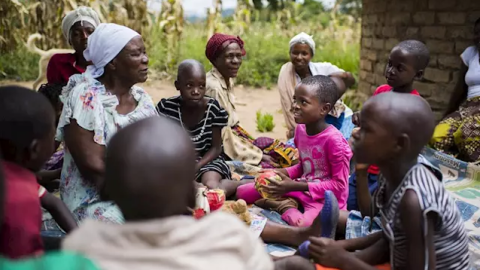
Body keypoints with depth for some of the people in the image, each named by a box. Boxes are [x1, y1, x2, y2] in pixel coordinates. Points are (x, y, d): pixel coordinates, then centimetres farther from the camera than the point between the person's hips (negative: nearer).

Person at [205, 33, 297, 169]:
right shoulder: (213, 87, -23)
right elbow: (223, 135, -22)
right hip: (224, 150, -9)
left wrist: (253, 143, 8)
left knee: (289, 153, 5)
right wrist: (259, 155, -16)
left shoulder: (227, 80, 7)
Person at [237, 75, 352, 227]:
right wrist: (281, 173, -5)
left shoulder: (333, 139, -23)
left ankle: (285, 207, -10)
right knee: (242, 192, 2)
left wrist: (296, 186, -22)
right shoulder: (300, 129, 0)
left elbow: (339, 185, -19)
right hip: (301, 188, 7)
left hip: (325, 198, -7)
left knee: (303, 224, -40)